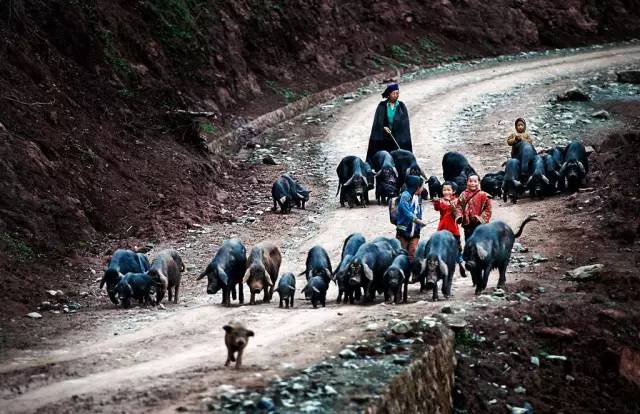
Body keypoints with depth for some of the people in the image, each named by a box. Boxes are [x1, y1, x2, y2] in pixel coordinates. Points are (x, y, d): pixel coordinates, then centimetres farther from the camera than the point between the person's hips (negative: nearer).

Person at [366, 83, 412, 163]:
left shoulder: (401, 107, 2)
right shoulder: (382, 106, 1)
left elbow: (405, 125, 1)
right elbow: (377, 122, 3)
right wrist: (383, 127, -16)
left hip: (398, 139, 0)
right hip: (383, 139, 0)